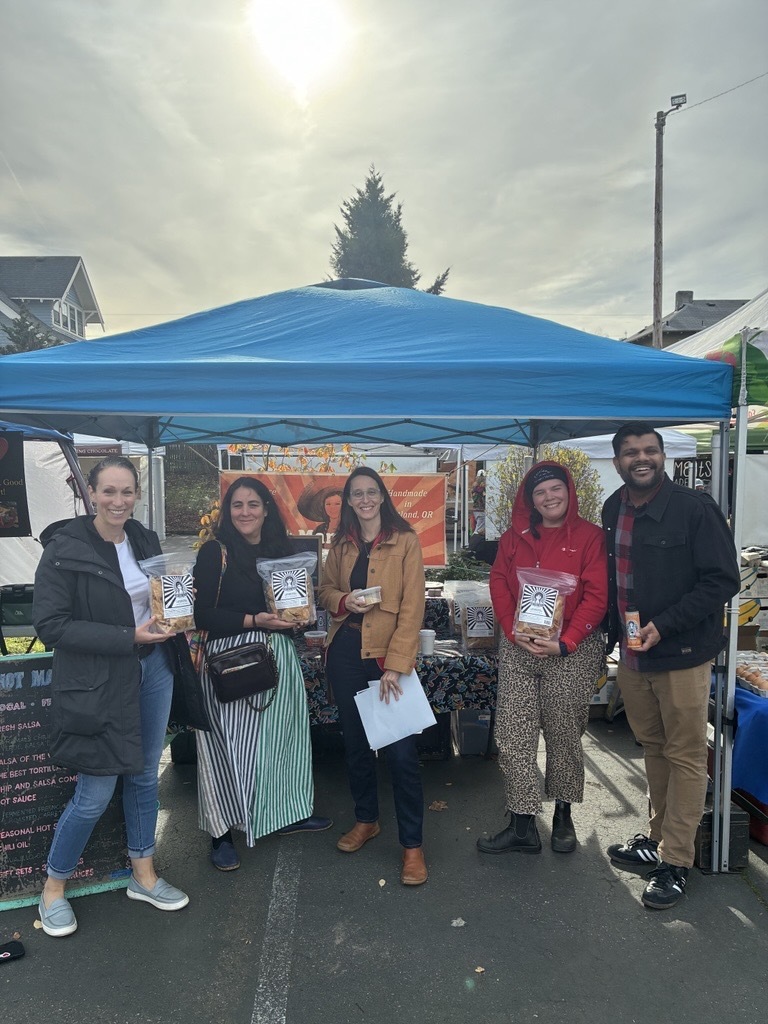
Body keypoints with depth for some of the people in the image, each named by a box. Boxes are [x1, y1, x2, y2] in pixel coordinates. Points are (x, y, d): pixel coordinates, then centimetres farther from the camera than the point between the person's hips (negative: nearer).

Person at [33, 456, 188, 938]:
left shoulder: (145, 540, 3)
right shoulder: (65, 549, -15)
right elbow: (51, 625, -17)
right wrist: (127, 637, -22)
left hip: (153, 669, 6)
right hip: (98, 684, -6)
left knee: (145, 776, 16)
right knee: (95, 794, 3)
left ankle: (144, 875, 35)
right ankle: (54, 885, 29)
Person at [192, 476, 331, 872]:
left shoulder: (281, 551, 9)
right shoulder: (215, 551, -6)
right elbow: (202, 614, -11)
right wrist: (253, 621, -20)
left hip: (279, 657, 5)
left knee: (280, 736, 14)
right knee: (230, 745, 0)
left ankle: (285, 813, 32)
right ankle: (222, 832, 15)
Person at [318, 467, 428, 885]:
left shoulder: (405, 541, -7)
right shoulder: (341, 544, 8)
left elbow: (412, 607, -11)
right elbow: (326, 589, 17)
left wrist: (395, 665, -17)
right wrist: (343, 600, -8)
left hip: (388, 654, -5)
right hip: (345, 653, 5)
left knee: (401, 751, -5)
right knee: (355, 742, 17)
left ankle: (412, 844, 10)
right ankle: (366, 819, 37)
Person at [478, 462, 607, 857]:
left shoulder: (590, 536, -2)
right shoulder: (513, 538, 10)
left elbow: (596, 596, -8)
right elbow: (499, 585, 6)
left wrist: (566, 642, -15)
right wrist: (513, 632, -9)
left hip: (571, 652, -3)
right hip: (518, 649, 3)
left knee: (564, 735, 10)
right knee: (512, 737, 2)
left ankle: (563, 816, 30)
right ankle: (522, 826, 12)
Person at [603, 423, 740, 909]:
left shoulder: (695, 507, -13)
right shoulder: (613, 510, 5)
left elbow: (723, 579, -14)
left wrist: (665, 625, -20)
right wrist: (614, 634, 11)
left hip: (682, 655, -5)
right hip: (631, 655, 6)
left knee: (686, 757, 6)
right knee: (653, 748, 17)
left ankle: (676, 861, 17)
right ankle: (659, 837, 33)